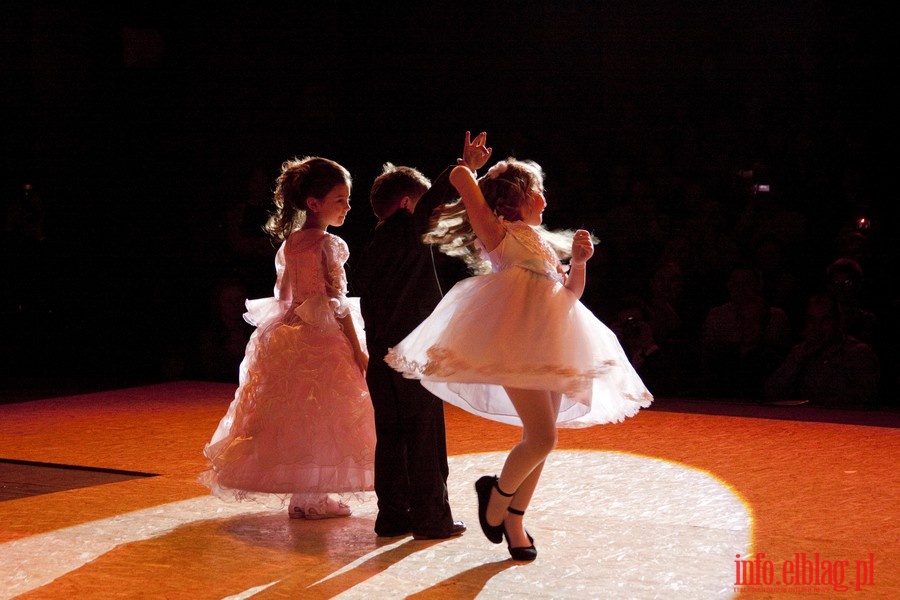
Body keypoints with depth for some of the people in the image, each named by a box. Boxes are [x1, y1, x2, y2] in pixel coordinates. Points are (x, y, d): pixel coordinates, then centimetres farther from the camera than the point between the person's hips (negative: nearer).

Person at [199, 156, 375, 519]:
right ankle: (314, 498, 0)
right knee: (321, 418, -1)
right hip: (323, 340, -8)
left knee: (294, 418, 11)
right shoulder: (328, 245, -13)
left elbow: (284, 298, 14)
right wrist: (359, 350, -14)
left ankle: (303, 495, 19)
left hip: (287, 338, 8)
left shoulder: (288, 244, 9)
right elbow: (337, 303, -16)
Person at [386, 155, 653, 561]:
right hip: (516, 340, -8)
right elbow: (460, 177, -10)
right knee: (541, 438, -16)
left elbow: (572, 293, 24)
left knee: (540, 439, 7)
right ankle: (497, 493, 9)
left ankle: (514, 520, 19)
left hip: (551, 344, 8)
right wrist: (469, 170, 13)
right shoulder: (498, 234, 1)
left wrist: (579, 260, 7)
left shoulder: (543, 241, 23)